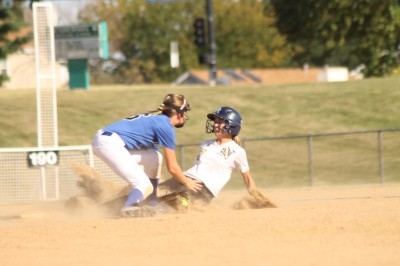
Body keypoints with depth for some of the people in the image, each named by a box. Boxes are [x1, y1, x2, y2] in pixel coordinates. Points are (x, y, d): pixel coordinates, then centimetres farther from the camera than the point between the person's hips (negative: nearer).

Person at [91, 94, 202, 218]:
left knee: (155, 158, 20)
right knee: (146, 186, -12)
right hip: (111, 144, -9)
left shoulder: (154, 119, 24)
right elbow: (172, 168, 0)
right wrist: (186, 183, 16)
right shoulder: (166, 127, -2)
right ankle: (129, 207, -38)